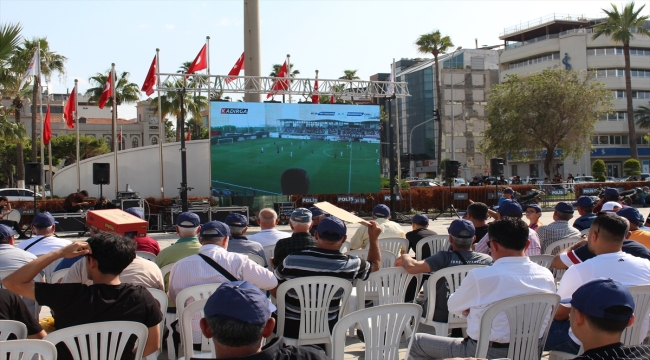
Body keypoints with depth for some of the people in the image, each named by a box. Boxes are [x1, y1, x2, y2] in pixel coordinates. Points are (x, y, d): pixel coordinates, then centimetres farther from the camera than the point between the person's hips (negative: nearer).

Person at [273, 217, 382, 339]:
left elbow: (274, 290, -2)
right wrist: (374, 238, 14)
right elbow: (375, 264, 5)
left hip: (290, 330, 0)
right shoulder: (349, 265, -18)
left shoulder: (291, 260, -20)